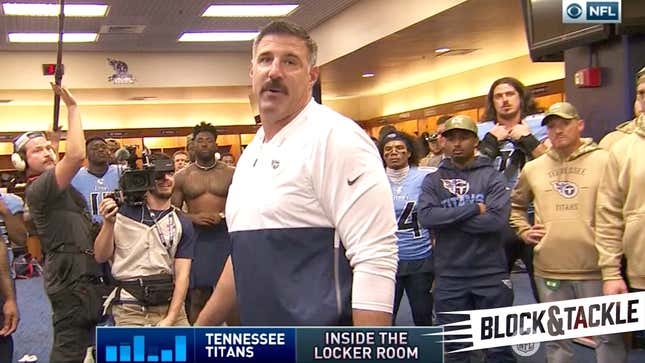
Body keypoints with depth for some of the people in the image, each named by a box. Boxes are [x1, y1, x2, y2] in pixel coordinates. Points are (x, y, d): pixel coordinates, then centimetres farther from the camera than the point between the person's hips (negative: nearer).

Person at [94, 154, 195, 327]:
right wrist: (108, 223, -10)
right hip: (130, 308, -1)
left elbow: (182, 275, 1)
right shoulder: (124, 213, 6)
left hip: (169, 304, 1)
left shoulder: (182, 224, 7)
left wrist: (170, 319, -9)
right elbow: (101, 257, 6)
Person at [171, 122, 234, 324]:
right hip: (196, 238, 0)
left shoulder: (230, 174, 6)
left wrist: (224, 216, -14)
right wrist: (193, 218, -11)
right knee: (197, 296, 0)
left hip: (225, 237, 0)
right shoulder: (183, 177, 8)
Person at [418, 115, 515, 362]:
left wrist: (448, 218, -11)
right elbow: (425, 217, -12)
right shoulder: (433, 180, 6)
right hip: (448, 277, 2)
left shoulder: (491, 177, 1)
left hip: (491, 274, -2)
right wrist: (473, 209, -14)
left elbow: (497, 219, -15)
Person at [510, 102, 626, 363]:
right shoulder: (532, 168, 9)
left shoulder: (604, 161, -3)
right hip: (549, 270, 4)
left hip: (596, 269, -3)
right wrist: (524, 231, 8)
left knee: (608, 336, 3)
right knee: (556, 340, 14)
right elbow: (516, 205, 24)